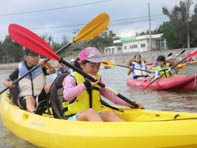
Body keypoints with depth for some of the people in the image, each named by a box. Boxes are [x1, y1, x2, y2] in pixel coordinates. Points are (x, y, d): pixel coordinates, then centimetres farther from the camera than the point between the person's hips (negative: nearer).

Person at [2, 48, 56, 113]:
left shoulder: (41, 67, 9)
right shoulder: (20, 69, 7)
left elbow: (53, 71, -10)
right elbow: (5, 81, 11)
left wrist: (47, 64, -31)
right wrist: (8, 83, -14)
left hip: (40, 96, 2)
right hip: (25, 98, -2)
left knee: (49, 85, -23)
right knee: (30, 99, -37)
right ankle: (33, 112, -66)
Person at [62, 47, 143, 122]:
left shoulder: (98, 80, 16)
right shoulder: (72, 79, 0)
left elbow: (111, 95, 6)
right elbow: (67, 96, -21)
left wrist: (131, 103, -7)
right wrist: (86, 83, -28)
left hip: (96, 116, 4)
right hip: (75, 117, -4)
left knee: (110, 114, -27)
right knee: (91, 111, -36)